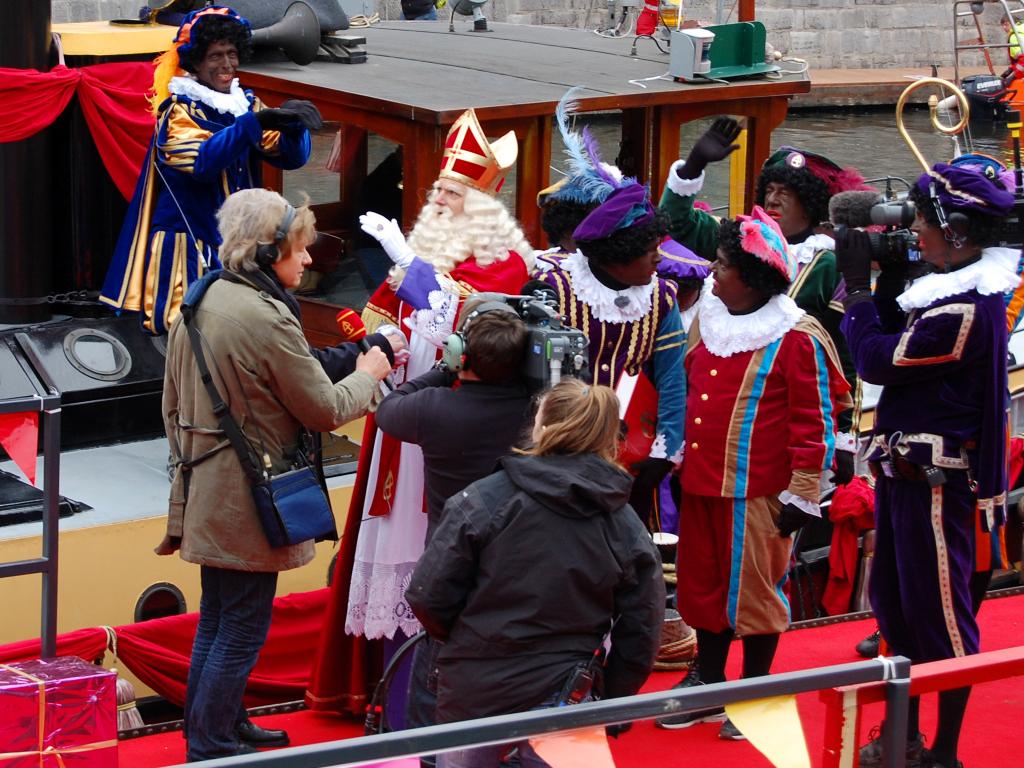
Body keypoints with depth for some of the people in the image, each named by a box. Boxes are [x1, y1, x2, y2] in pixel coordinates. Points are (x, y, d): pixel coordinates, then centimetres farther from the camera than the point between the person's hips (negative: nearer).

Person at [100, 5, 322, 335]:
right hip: (188, 243, -5)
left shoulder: (246, 103, 9)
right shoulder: (178, 111, -7)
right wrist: (256, 122, -35)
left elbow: (293, 156, 3)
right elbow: (203, 161, -24)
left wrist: (293, 124, -19)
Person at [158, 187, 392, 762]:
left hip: (207, 493, 9)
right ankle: (213, 746, 7)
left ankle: (218, 723, 32)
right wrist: (369, 374, 3)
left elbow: (175, 406, 14)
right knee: (244, 627, 2)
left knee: (217, 618, 20)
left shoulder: (198, 304, 5)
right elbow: (326, 409, -15)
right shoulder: (267, 319, -22)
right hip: (251, 500, -9)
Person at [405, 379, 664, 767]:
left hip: (475, 693, -2)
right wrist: (609, 701, 13)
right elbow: (640, 634, 0)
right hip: (564, 705, 2)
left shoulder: (485, 498, -12)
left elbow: (429, 596, -10)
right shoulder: (628, 528, -3)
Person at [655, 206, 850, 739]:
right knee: (702, 582, 14)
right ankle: (707, 682, 28)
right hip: (702, 484, 7)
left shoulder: (796, 339, -14)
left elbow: (815, 422, -12)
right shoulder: (709, 319, 8)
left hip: (757, 491, -7)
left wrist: (802, 494, -12)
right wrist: (681, 457, 21)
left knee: (754, 587, 4)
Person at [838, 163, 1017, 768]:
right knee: (896, 605, 17)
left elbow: (876, 360, -18)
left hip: (937, 480, -10)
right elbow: (896, 348, 15)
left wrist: (859, 283, -9)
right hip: (907, 469, 10)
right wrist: (887, 280, 6)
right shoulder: (952, 291, 10)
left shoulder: (965, 309, -22)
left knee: (940, 613, -2)